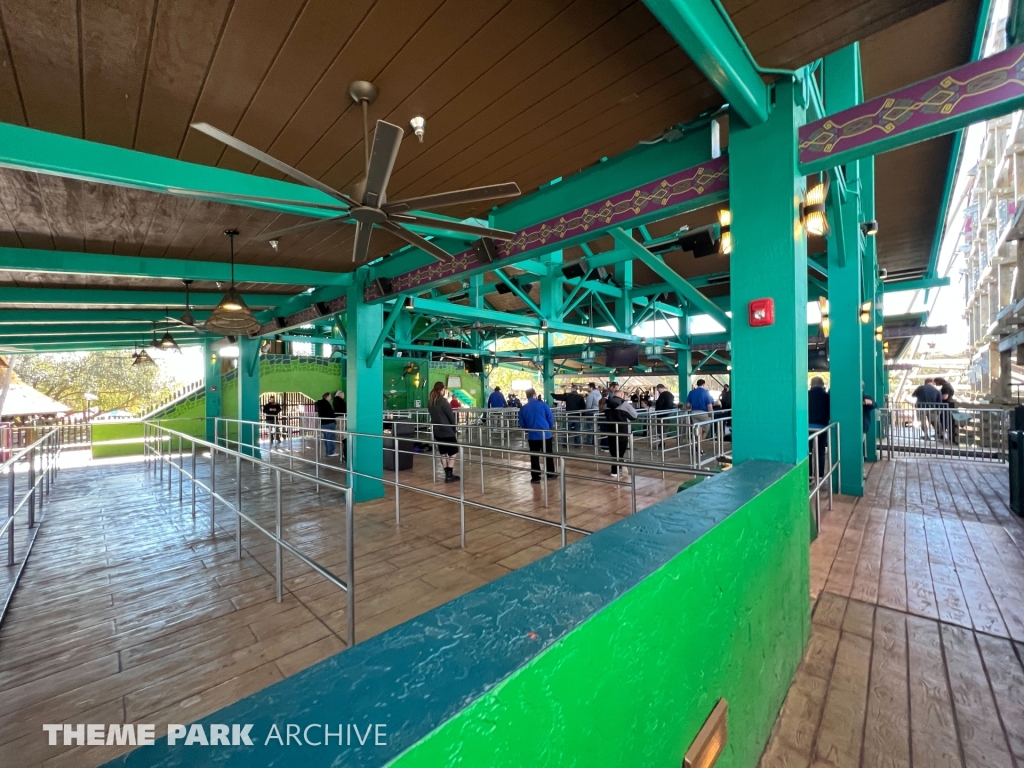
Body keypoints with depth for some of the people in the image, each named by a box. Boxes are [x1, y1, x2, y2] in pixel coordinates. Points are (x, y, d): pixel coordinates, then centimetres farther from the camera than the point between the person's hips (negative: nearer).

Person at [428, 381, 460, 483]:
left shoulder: (430, 401, 6)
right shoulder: (443, 400, -15)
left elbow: (432, 415, 10)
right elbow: (451, 416, -11)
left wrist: (437, 425, 13)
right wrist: (454, 428, 1)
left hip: (437, 431, 7)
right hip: (447, 430, -7)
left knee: (442, 453, 13)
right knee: (453, 452, 3)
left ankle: (447, 474, 17)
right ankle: (450, 475, 1)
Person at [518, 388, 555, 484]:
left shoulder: (523, 408, 0)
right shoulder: (542, 404, -5)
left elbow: (522, 424, 5)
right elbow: (550, 417, -3)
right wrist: (550, 427, 15)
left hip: (532, 436, 1)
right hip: (545, 434, -1)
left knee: (534, 457, 7)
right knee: (548, 455, 14)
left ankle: (535, 477, 8)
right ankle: (550, 474, 24)